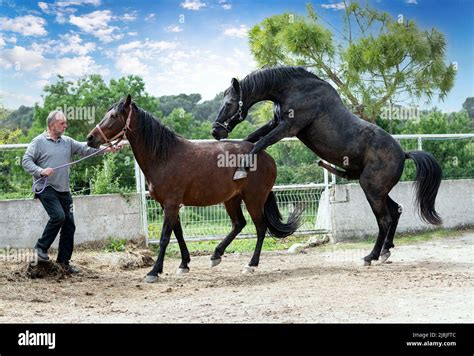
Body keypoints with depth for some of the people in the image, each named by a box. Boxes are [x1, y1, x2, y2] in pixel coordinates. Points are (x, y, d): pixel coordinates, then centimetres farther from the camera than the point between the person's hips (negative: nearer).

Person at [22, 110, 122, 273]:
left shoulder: (68, 142, 12)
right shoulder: (39, 142, -3)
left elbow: (86, 149, 5)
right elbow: (26, 161, -7)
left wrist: (106, 149, -8)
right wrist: (40, 171, -23)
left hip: (64, 190, 6)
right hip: (46, 188, -6)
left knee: (69, 225, 4)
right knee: (58, 216, -24)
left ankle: (63, 261, 14)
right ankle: (41, 247, -4)